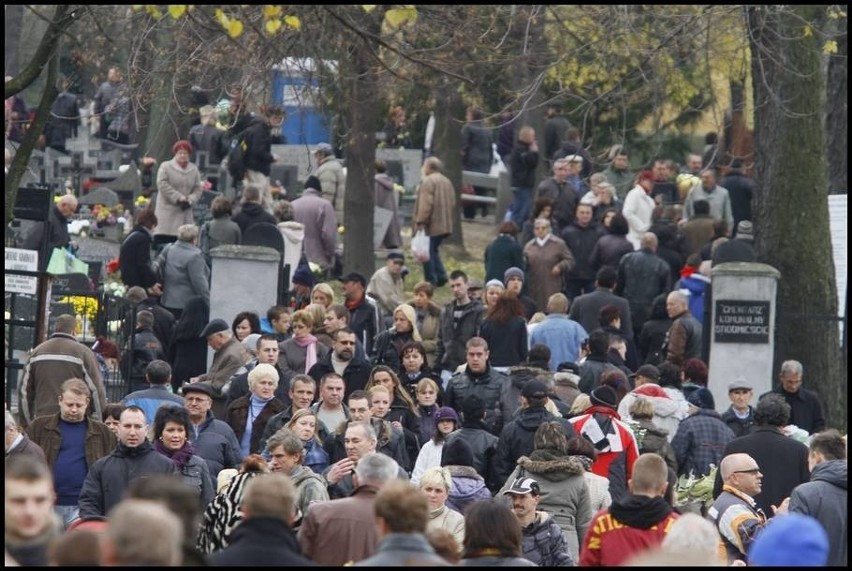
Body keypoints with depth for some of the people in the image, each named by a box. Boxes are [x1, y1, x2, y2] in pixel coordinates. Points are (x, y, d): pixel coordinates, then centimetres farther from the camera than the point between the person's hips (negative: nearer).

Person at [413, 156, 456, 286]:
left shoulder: (428, 181, -13)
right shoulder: (447, 181, 14)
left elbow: (426, 204, -21)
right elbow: (452, 203, 16)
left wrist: (420, 221, -19)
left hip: (430, 226, -8)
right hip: (445, 225, 8)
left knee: (428, 252, -1)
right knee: (434, 251, 20)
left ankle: (431, 280, -1)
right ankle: (441, 276, 10)